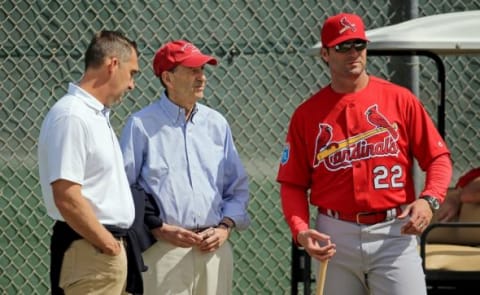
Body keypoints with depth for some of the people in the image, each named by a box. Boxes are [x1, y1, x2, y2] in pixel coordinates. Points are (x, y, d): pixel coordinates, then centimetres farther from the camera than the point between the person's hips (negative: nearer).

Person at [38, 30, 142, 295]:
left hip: (108, 248, 10)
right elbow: (67, 198, -23)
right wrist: (109, 244, -14)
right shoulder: (71, 116, -16)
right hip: (89, 251, -10)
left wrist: (116, 243, 15)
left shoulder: (96, 114, 16)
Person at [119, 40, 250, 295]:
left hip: (214, 248, 5)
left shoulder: (217, 123, 15)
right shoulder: (141, 125, 0)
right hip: (164, 251, -5)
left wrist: (225, 227, 1)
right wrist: (159, 230, -11)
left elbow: (238, 187, 18)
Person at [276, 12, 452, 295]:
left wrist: (429, 199, -15)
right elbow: (292, 183, 5)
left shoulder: (400, 99, 3)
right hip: (335, 238, 2)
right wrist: (301, 231, -11)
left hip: (393, 234, -2)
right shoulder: (307, 113, 5)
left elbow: (438, 157, 3)